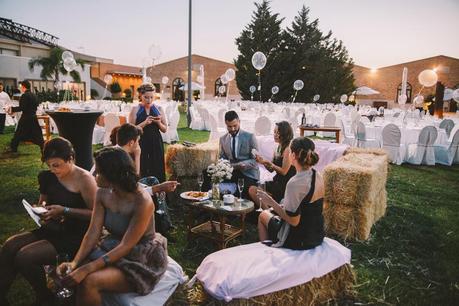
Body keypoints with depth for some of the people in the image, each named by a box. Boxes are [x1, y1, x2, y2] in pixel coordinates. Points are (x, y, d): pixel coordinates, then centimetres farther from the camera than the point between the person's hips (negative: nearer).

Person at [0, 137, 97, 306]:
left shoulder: (84, 179, -17)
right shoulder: (49, 177, 4)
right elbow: (44, 201, 22)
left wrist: (64, 211, -22)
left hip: (75, 236, -7)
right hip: (52, 229, 7)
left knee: (24, 257, -19)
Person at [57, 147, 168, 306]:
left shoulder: (142, 202, -28)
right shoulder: (102, 194, -5)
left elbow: (126, 246, -25)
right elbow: (93, 233, -5)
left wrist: (86, 269, -28)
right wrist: (75, 262, -18)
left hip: (143, 259, -6)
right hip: (113, 248, 7)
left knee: (89, 281, -23)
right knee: (73, 274, -13)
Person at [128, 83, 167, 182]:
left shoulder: (159, 109, 7)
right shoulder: (135, 109, -1)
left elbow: (165, 129, 9)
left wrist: (158, 123, -10)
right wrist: (144, 123, -17)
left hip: (156, 143, 2)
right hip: (141, 143, -2)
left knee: (157, 170, 1)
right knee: (142, 171, -4)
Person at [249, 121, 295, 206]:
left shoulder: (288, 149, -15)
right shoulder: (279, 147, 13)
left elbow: (284, 171, -18)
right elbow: (271, 169, 13)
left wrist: (269, 163, -14)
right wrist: (263, 161, -3)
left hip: (284, 185, -9)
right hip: (278, 182, 9)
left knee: (253, 190, -14)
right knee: (252, 189, -4)